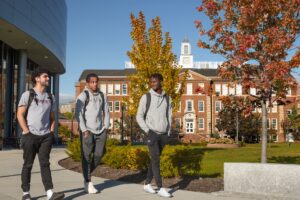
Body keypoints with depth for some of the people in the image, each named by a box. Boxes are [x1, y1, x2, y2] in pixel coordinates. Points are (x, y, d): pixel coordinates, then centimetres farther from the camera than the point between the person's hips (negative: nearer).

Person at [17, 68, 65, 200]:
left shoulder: (50, 97, 15)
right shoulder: (28, 95, 1)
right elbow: (20, 115, -4)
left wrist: (51, 132, 5)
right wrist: (27, 132, -11)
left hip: (46, 136, 3)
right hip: (30, 136, -3)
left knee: (45, 163, -3)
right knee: (28, 164, 4)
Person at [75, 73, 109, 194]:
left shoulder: (102, 95, 10)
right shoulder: (83, 95, -5)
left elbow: (106, 111, 16)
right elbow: (78, 113, -9)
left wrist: (106, 127, 6)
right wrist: (84, 130, -14)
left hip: (100, 130, 5)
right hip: (87, 130, -5)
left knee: (98, 155, 8)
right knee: (86, 157, -1)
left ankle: (87, 174, 30)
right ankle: (88, 182, 7)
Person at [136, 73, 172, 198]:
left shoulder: (167, 98, 8)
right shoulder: (146, 97, -4)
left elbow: (169, 116, 14)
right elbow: (139, 116, -3)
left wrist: (168, 133, 6)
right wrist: (147, 131, -13)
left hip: (163, 134, 4)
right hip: (152, 134, -4)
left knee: (154, 160, 11)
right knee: (156, 160, -11)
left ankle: (147, 184, 23)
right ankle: (160, 188, -10)